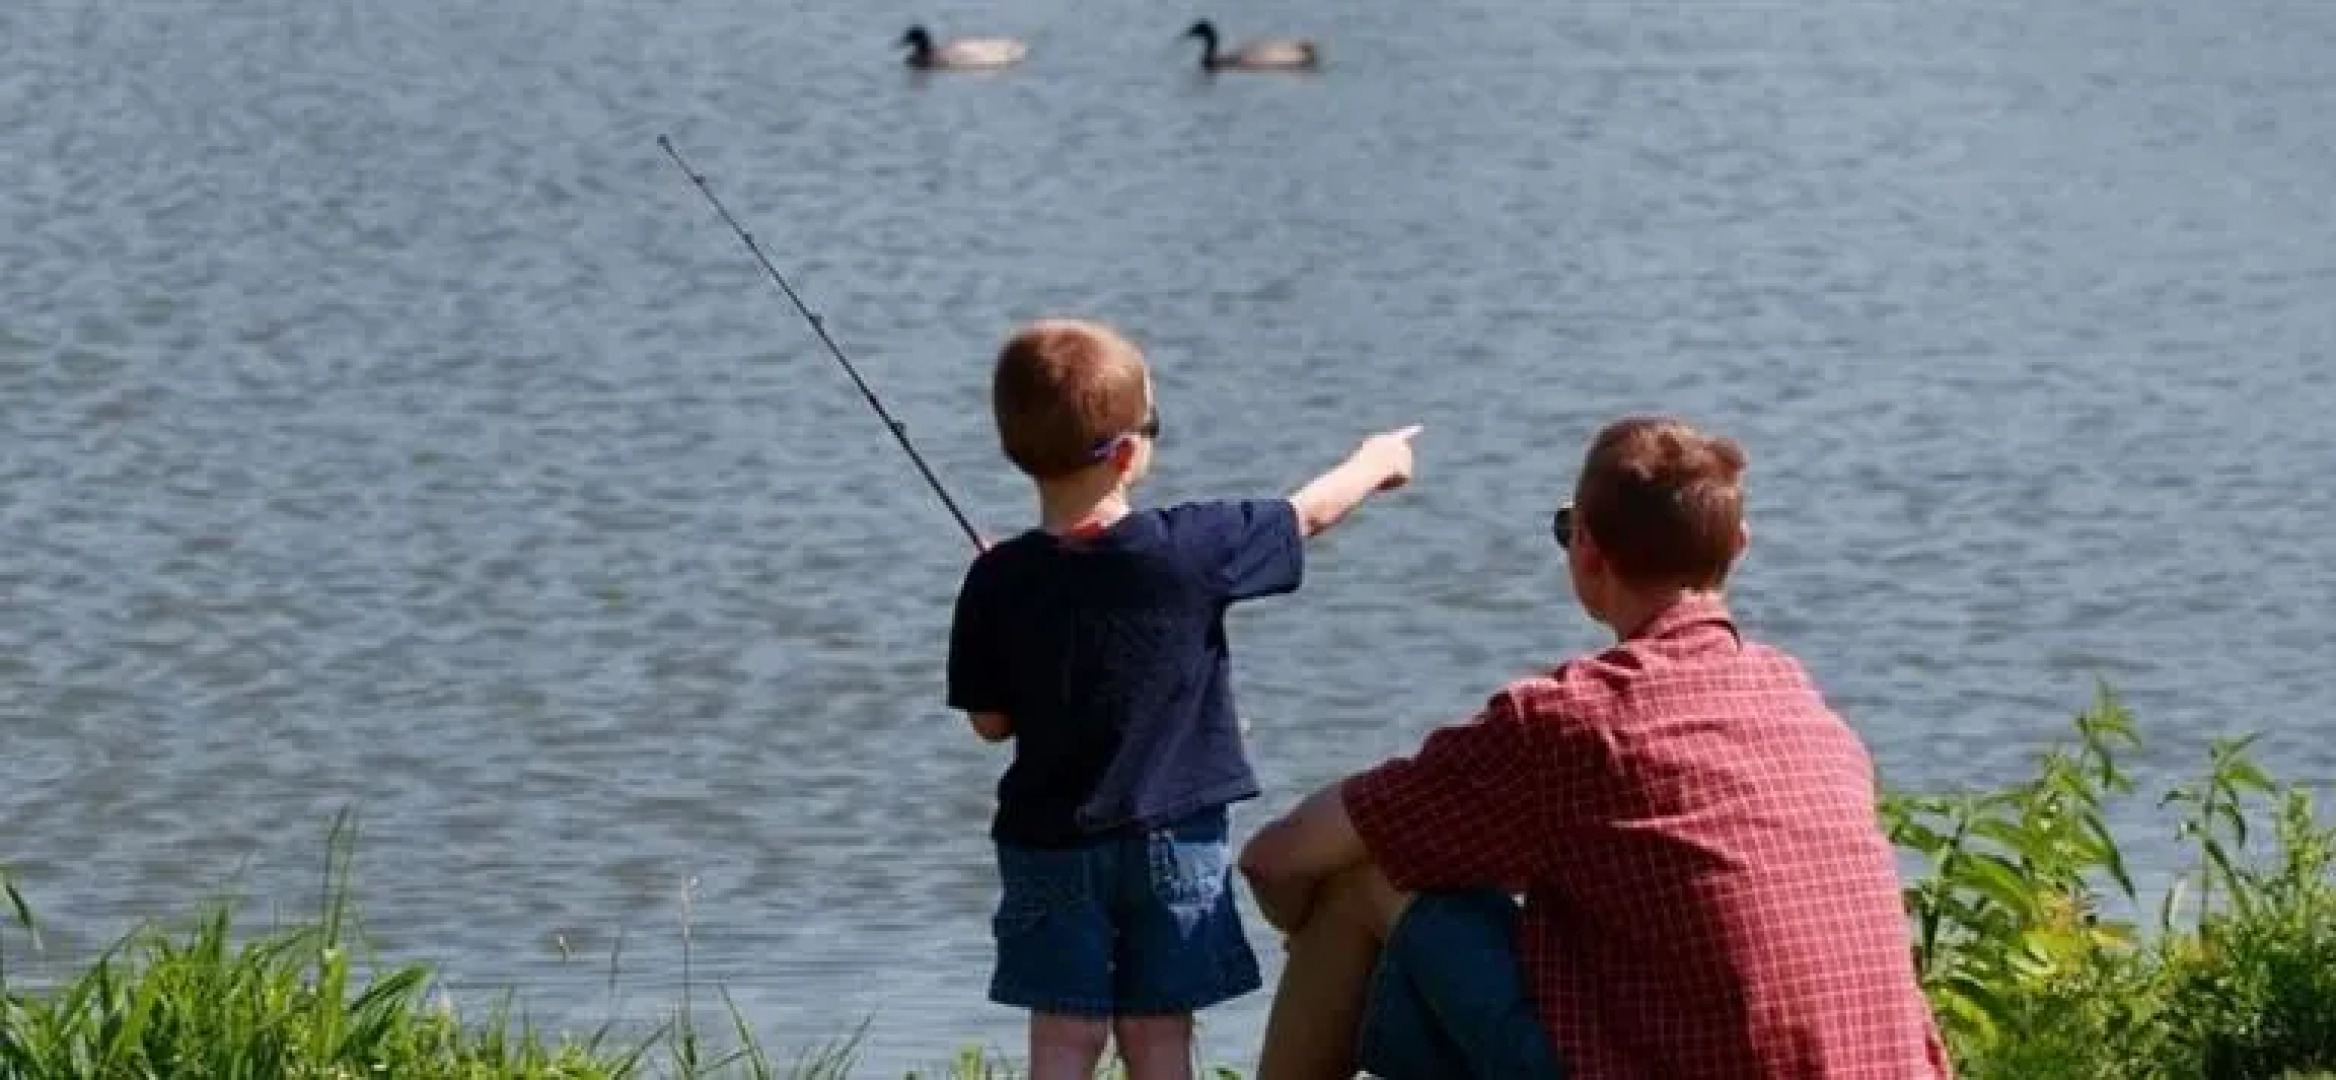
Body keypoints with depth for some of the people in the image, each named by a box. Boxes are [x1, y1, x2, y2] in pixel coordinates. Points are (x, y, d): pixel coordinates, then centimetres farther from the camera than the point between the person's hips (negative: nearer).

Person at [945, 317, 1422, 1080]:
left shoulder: (999, 583, -9)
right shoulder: (1192, 550, -12)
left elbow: (991, 722, -1)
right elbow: (1308, 515, 5)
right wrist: (1374, 465, 24)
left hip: (1049, 845, 1)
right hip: (1174, 839, 0)